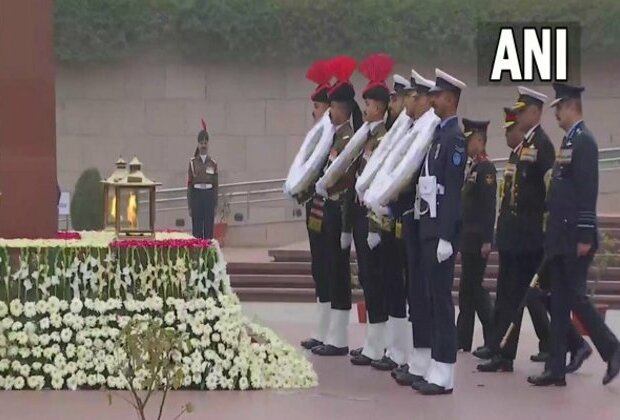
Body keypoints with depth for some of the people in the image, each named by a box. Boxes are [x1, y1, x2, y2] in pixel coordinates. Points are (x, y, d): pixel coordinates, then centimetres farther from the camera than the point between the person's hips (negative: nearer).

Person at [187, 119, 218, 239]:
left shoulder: (213, 164, 6)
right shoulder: (193, 162, 2)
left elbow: (216, 185, 8)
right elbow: (189, 184, 2)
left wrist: (215, 206, 3)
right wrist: (190, 206, -2)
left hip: (209, 196, 1)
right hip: (197, 195, -1)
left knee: (209, 228, 2)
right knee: (197, 229, 1)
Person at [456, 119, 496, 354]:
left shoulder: (486, 168, -12)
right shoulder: (472, 168, 15)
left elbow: (489, 206, -18)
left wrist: (486, 240, -21)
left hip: (478, 239, -9)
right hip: (468, 238, 9)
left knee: (471, 287, -7)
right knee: (470, 287, 10)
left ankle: (493, 339, -2)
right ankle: (463, 339, 13)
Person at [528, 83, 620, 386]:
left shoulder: (584, 141, -11)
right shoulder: (568, 141, 16)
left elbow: (588, 191, -18)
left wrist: (585, 236, -21)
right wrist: (553, 235, 17)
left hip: (575, 237, -9)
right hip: (560, 237, 9)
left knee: (575, 297, -7)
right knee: (559, 301, 7)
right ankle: (556, 368, 8)